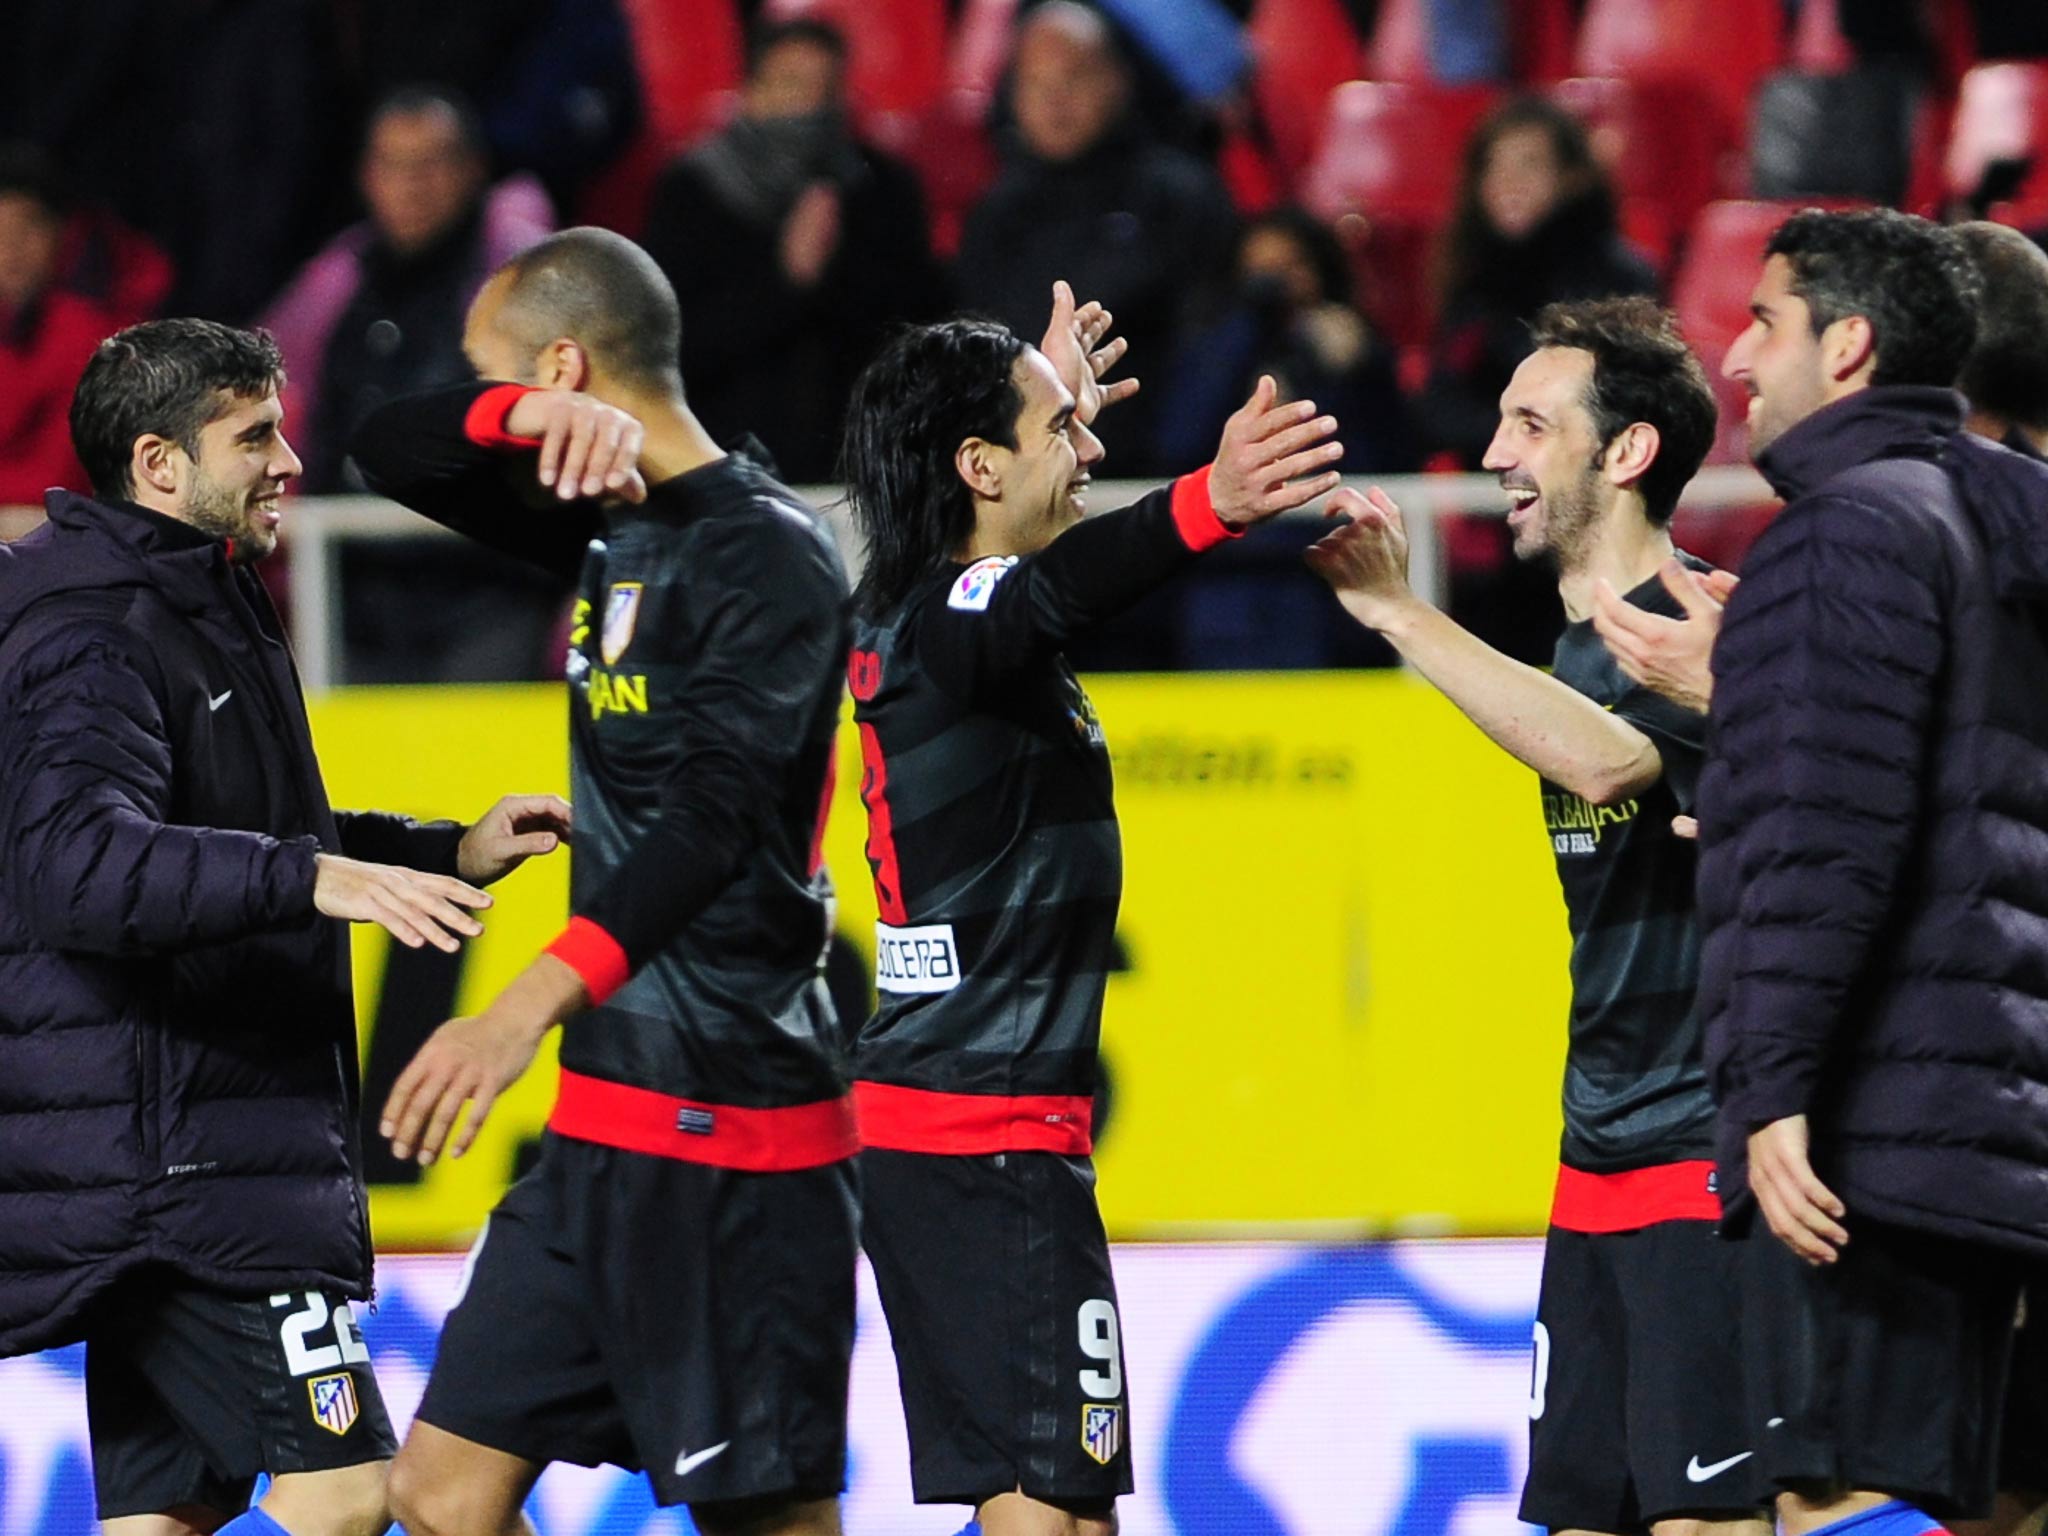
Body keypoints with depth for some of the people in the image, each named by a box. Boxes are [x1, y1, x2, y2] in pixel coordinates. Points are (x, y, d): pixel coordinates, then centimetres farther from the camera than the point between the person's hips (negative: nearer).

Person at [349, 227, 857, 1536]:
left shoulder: (770, 557, -14)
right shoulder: (613, 523, 14)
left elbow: (716, 816, -26)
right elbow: (392, 452, 17)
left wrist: (537, 1001, -40)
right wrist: (536, 416, -7)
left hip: (733, 1129, -9)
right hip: (609, 1121, 9)